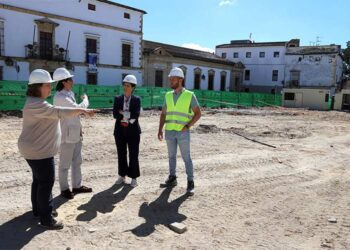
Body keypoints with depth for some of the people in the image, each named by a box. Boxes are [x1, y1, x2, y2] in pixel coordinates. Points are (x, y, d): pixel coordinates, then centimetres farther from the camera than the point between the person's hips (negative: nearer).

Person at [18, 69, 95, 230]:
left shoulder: (37, 102, 12)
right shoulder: (36, 104, -24)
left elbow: (53, 114, 22)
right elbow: (58, 112, -35)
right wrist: (82, 110, -38)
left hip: (39, 149, 11)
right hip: (38, 151, -11)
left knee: (39, 180, 20)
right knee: (46, 182, -6)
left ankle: (38, 210, 34)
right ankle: (46, 219, 2)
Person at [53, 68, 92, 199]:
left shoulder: (69, 94, 9)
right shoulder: (60, 97, -20)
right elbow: (78, 108, -24)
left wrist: (79, 129, 14)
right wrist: (85, 99, -4)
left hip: (75, 134, 9)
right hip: (66, 135, -9)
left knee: (77, 161, 17)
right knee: (65, 163, 5)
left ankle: (77, 186, 30)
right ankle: (64, 189, 20)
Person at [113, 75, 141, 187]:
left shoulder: (137, 100, -1)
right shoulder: (117, 99, 5)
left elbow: (136, 114, -16)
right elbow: (115, 114, -7)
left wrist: (123, 113, -12)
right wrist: (129, 116, -15)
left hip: (133, 131, -2)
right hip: (120, 130, 2)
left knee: (133, 155, 2)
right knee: (121, 154, 11)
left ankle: (133, 178, 14)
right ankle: (122, 176, 25)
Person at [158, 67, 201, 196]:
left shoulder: (190, 95, -6)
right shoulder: (168, 95, 8)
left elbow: (198, 114, -5)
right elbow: (163, 114, 12)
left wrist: (187, 126, -17)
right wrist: (160, 129, 2)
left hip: (183, 132, -4)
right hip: (170, 131, 5)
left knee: (186, 158, -1)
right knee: (171, 156, 13)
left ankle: (190, 183, 8)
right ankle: (172, 179, 27)